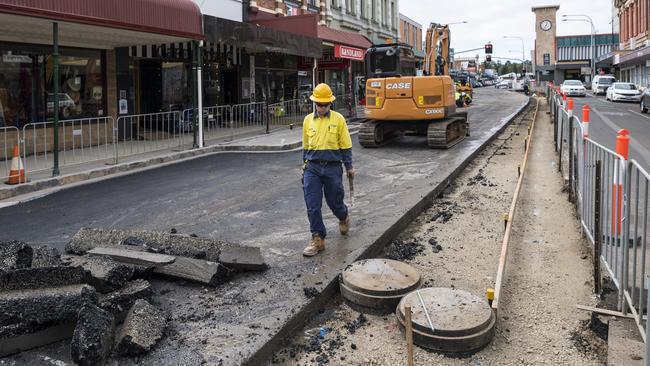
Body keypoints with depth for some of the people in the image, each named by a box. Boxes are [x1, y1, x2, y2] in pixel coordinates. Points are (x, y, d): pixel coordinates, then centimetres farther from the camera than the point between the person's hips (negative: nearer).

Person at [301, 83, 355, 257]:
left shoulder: (338, 119, -2)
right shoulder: (308, 120, 6)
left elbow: (345, 145, 1)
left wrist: (349, 167, 2)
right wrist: (305, 165, 19)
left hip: (332, 167, -2)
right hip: (312, 168, 2)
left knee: (334, 202, 10)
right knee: (313, 206, -2)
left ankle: (344, 218, 44)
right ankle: (318, 239, 8)